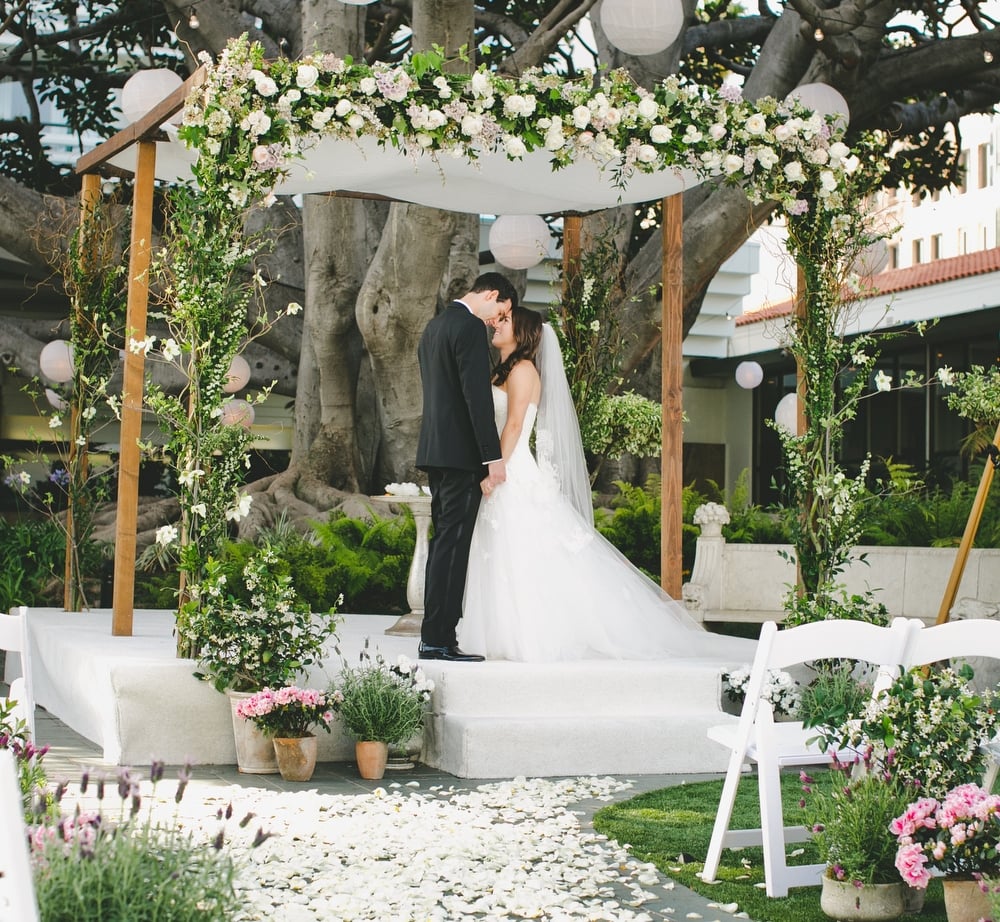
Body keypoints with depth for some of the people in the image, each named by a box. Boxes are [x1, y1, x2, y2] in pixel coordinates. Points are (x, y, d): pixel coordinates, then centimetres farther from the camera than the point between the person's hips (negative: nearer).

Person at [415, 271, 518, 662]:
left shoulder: (435, 325, 19)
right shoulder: (470, 327, -12)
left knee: (444, 542, 12)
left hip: (434, 451, 10)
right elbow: (477, 396, -18)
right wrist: (494, 457, -17)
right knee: (452, 545, -9)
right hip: (461, 453, -10)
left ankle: (435, 637, 13)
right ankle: (439, 639, -9)